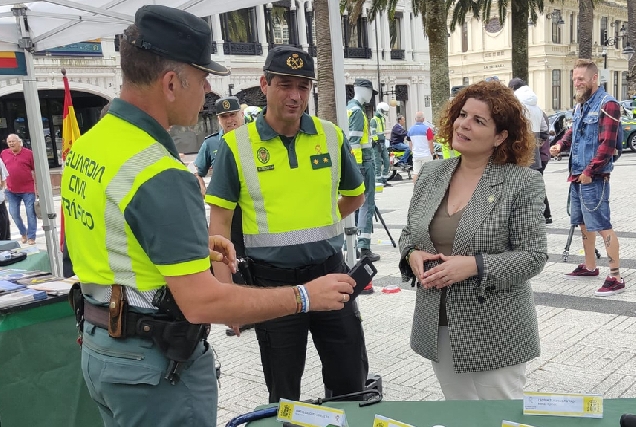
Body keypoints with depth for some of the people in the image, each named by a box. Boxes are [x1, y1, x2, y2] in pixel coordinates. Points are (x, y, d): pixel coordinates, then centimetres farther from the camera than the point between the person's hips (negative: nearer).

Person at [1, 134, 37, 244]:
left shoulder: (29, 153, -4)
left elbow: (36, 171, -2)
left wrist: (37, 186, -3)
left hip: (28, 190, -4)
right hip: (11, 191, 4)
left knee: (31, 213, -1)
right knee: (14, 214, 8)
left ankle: (31, 237, 9)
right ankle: (23, 232, 30)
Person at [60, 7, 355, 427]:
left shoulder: (87, 144, 3)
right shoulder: (160, 175, -27)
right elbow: (201, 302, -29)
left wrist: (190, 242, 11)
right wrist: (305, 297, -20)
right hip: (156, 361, -9)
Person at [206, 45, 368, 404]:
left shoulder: (331, 136, 2)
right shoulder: (237, 144, -6)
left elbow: (355, 196, 17)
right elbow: (220, 220, -6)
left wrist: (313, 223, 9)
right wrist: (226, 290, -13)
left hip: (330, 272, 2)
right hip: (272, 281, -2)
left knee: (352, 383, 12)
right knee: (283, 395, 14)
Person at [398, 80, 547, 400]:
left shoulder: (522, 183, -11)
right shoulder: (431, 175, 4)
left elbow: (534, 256, -12)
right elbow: (408, 234, 13)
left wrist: (474, 266, -24)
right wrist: (412, 255, -9)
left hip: (494, 333, -4)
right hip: (438, 328, 5)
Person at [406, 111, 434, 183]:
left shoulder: (411, 129, 4)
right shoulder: (427, 128, -10)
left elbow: (410, 144, 11)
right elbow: (430, 142, -9)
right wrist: (432, 151, 6)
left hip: (416, 155, 4)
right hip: (426, 154, -4)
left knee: (416, 173, 6)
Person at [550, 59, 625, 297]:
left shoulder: (607, 105, -13)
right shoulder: (581, 105, 14)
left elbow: (607, 144, -19)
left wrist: (589, 172, -20)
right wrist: (561, 144, 6)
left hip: (594, 178, -9)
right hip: (577, 176, 9)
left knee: (602, 226, -8)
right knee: (583, 223, 18)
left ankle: (615, 278, -3)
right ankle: (590, 267, 33)